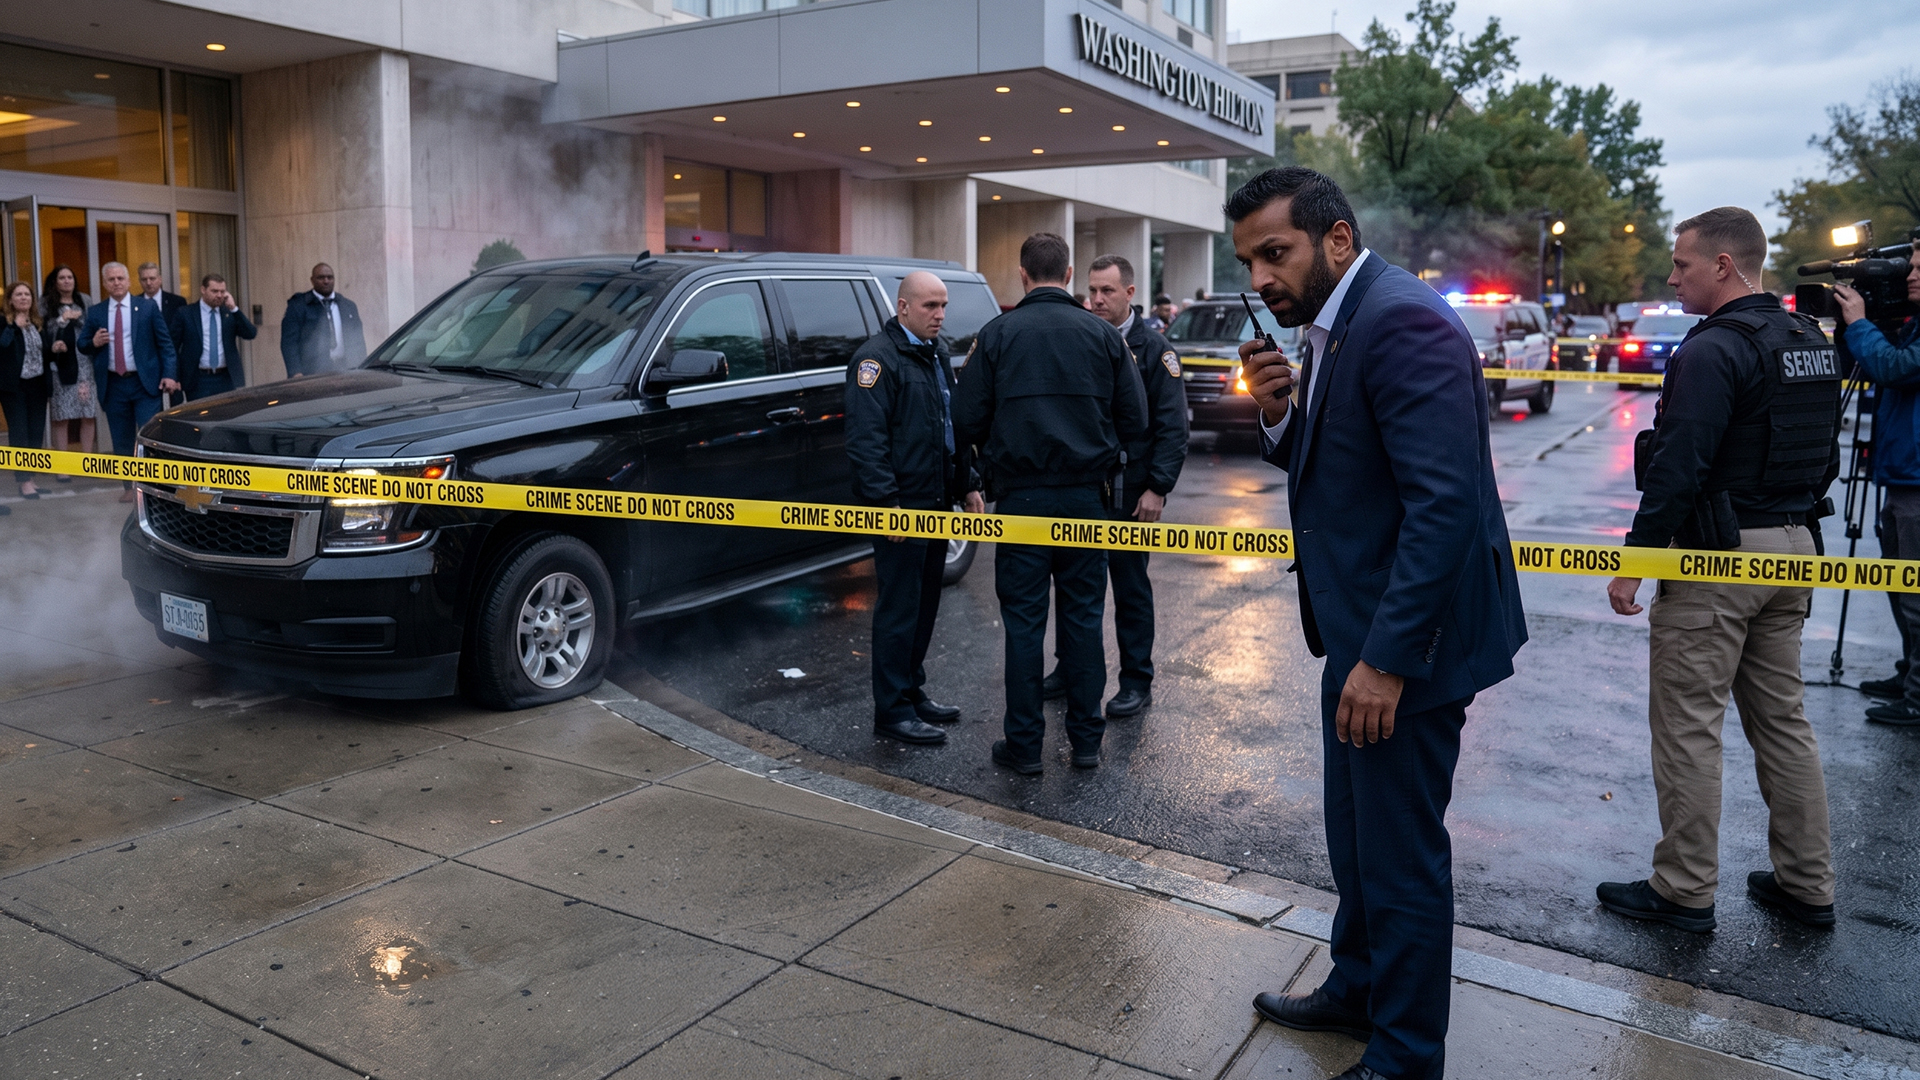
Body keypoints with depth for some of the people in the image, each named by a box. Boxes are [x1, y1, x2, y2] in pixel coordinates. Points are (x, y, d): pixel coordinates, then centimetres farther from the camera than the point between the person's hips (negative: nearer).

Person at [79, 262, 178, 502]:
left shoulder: (148, 306, 2)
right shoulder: (95, 312, 8)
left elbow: (165, 342, -1)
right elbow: (82, 345, 14)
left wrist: (168, 374, -9)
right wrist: (94, 342, -10)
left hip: (145, 382, -3)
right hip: (113, 385, 3)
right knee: (121, 440, 8)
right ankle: (127, 487, 16)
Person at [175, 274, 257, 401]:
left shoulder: (230, 313, 8)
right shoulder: (185, 314, 2)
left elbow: (250, 334, -4)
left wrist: (234, 309, -11)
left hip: (227, 379, 2)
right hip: (198, 381, -2)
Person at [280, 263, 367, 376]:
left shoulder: (349, 307, 19)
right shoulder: (298, 306, 5)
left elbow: (358, 343, 18)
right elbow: (289, 342, -2)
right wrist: (295, 373, -15)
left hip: (344, 373, 4)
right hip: (311, 374, -4)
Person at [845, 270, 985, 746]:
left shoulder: (938, 354, 17)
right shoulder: (877, 357, -12)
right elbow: (866, 439, -19)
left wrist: (967, 485, 18)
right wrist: (888, 503, -23)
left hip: (936, 503, 9)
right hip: (901, 508, -9)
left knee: (925, 603, 15)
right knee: (899, 608, -3)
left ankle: (913, 689, 28)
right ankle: (892, 709, 5)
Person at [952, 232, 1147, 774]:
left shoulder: (997, 334, -3)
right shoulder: (1103, 335, 2)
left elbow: (967, 422, -6)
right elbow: (1134, 421, 2)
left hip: (1021, 496, -2)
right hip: (1087, 495, 2)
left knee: (1024, 621, 5)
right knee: (1083, 616, 10)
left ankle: (1023, 744, 11)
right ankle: (1086, 739, 17)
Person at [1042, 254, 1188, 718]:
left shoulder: (1153, 350, -4)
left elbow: (1172, 428, -7)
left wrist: (1157, 488, -14)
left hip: (1128, 492, -4)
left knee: (1131, 587, 5)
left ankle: (1137, 682, 15)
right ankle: (1070, 668, 27)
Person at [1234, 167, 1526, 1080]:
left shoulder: (1402, 321, -21)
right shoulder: (1334, 327, 10)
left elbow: (1444, 503, -27)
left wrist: (1386, 660, -26)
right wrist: (1281, 414, -5)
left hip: (1403, 638, -10)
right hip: (1360, 628, 10)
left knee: (1400, 854, 6)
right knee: (1357, 835, 24)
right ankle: (1357, 990, 44)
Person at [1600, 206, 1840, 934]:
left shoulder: (1712, 350, -17)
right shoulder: (1811, 344, 12)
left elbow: (1677, 468, -22)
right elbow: (1825, 458, 18)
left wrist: (1634, 560, -16)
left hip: (1716, 554, -9)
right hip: (1791, 550, 9)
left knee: (1688, 725, 0)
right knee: (1782, 719, 16)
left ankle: (1684, 892, 9)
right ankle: (1806, 885, 25)